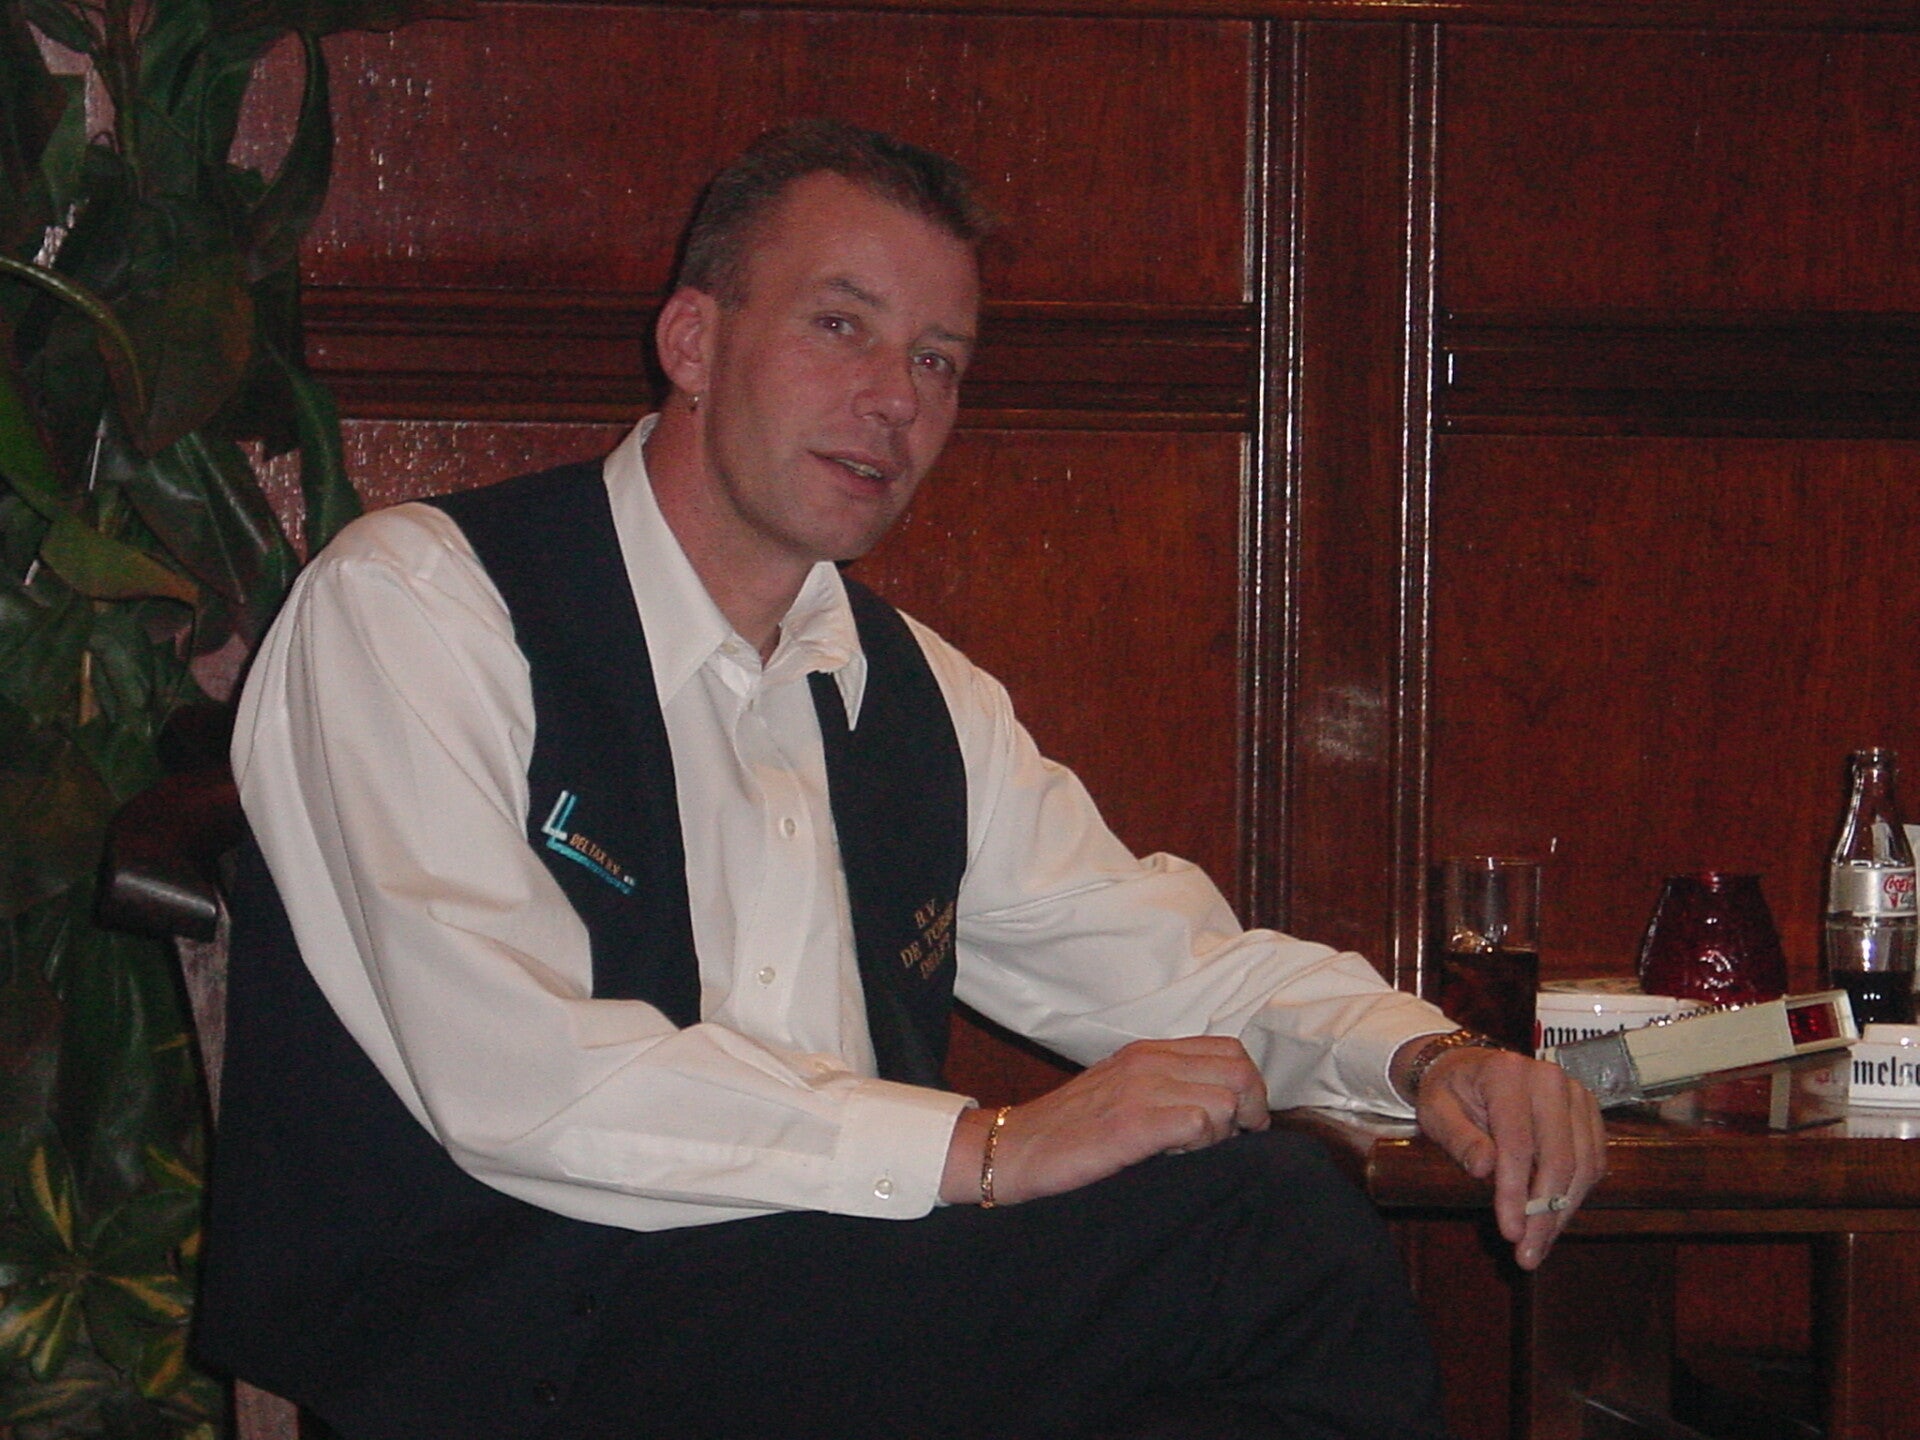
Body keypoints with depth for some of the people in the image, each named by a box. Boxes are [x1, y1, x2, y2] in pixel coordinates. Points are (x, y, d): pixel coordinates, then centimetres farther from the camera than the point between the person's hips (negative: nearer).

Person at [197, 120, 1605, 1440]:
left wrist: (1425, 1055, 2)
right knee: (1260, 1223, -22)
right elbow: (512, 1080, -17)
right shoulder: (410, 600, -4)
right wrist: (985, 1147, -22)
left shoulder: (918, 694, 19)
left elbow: (1164, 955, 24)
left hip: (846, 1302, 7)